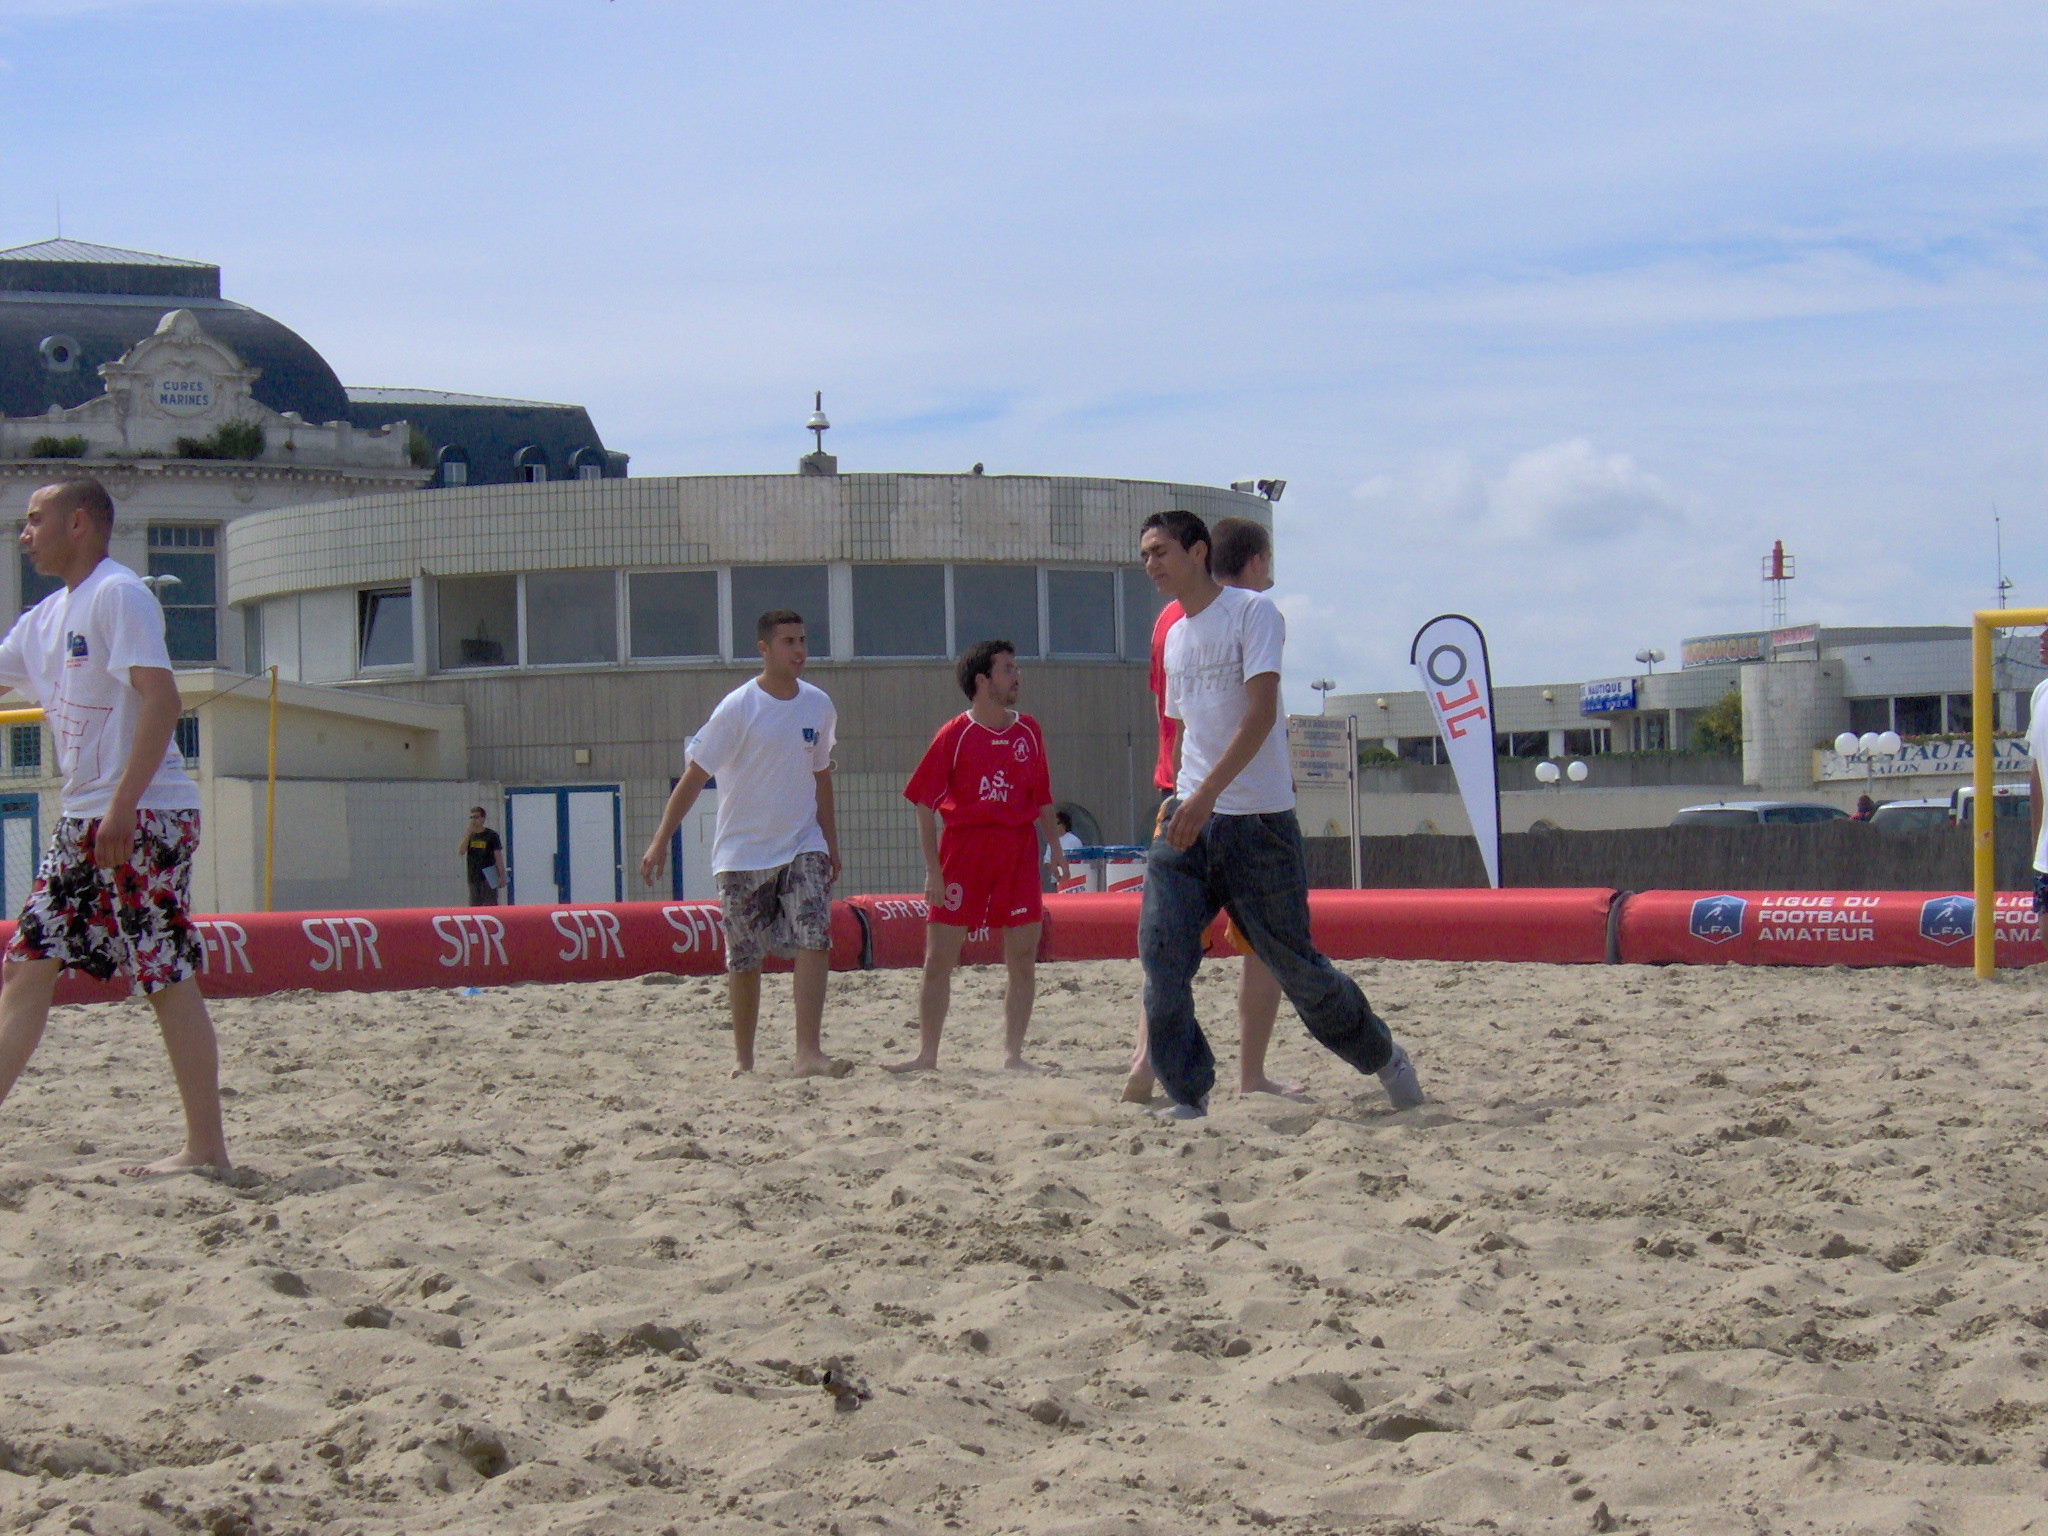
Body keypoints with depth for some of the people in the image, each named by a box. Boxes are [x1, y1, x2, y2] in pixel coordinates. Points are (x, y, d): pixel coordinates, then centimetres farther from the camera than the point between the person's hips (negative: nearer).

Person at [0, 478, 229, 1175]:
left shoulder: (118, 595, -10)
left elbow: (161, 700, -20)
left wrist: (123, 805, -25)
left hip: (143, 816, -9)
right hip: (82, 822, 9)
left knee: (169, 978, -6)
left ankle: (207, 1148, -1)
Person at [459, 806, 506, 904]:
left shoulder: (491, 835, -1)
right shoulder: (469, 836, 9)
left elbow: (498, 857, -2)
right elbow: (462, 851, -8)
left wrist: (501, 876, -8)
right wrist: (469, 831, -11)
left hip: (488, 878, -4)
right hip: (473, 878, 4)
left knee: (490, 905, -7)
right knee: (474, 906, 4)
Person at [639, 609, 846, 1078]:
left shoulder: (818, 706, 4)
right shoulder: (738, 708, -11)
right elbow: (695, 776, -9)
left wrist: (831, 844, 19)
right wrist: (660, 841, -12)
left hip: (803, 847, 3)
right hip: (742, 854, -3)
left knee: (814, 942, -14)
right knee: (744, 961, 4)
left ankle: (809, 1053, -16)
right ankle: (742, 1058, 19)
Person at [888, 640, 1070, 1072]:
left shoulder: (1029, 732, 8)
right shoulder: (954, 736, -4)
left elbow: (1042, 798, 16)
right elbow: (924, 804, -4)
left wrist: (1054, 847, 6)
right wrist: (933, 868, -10)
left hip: (1018, 852, 3)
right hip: (963, 850, -3)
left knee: (1022, 957, 1)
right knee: (939, 958, -1)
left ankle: (1013, 1053, 9)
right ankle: (927, 1054, 6)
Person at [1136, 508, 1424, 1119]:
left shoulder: (1252, 612, -6)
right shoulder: (1174, 638, 16)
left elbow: (1260, 715, -16)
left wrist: (1208, 793, -25)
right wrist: (1178, 797, 16)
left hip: (1256, 819, -6)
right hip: (1190, 817, 6)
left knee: (1295, 965, 3)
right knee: (1161, 958, -10)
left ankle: (1382, 1054, 26)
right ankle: (1187, 1097, -2)